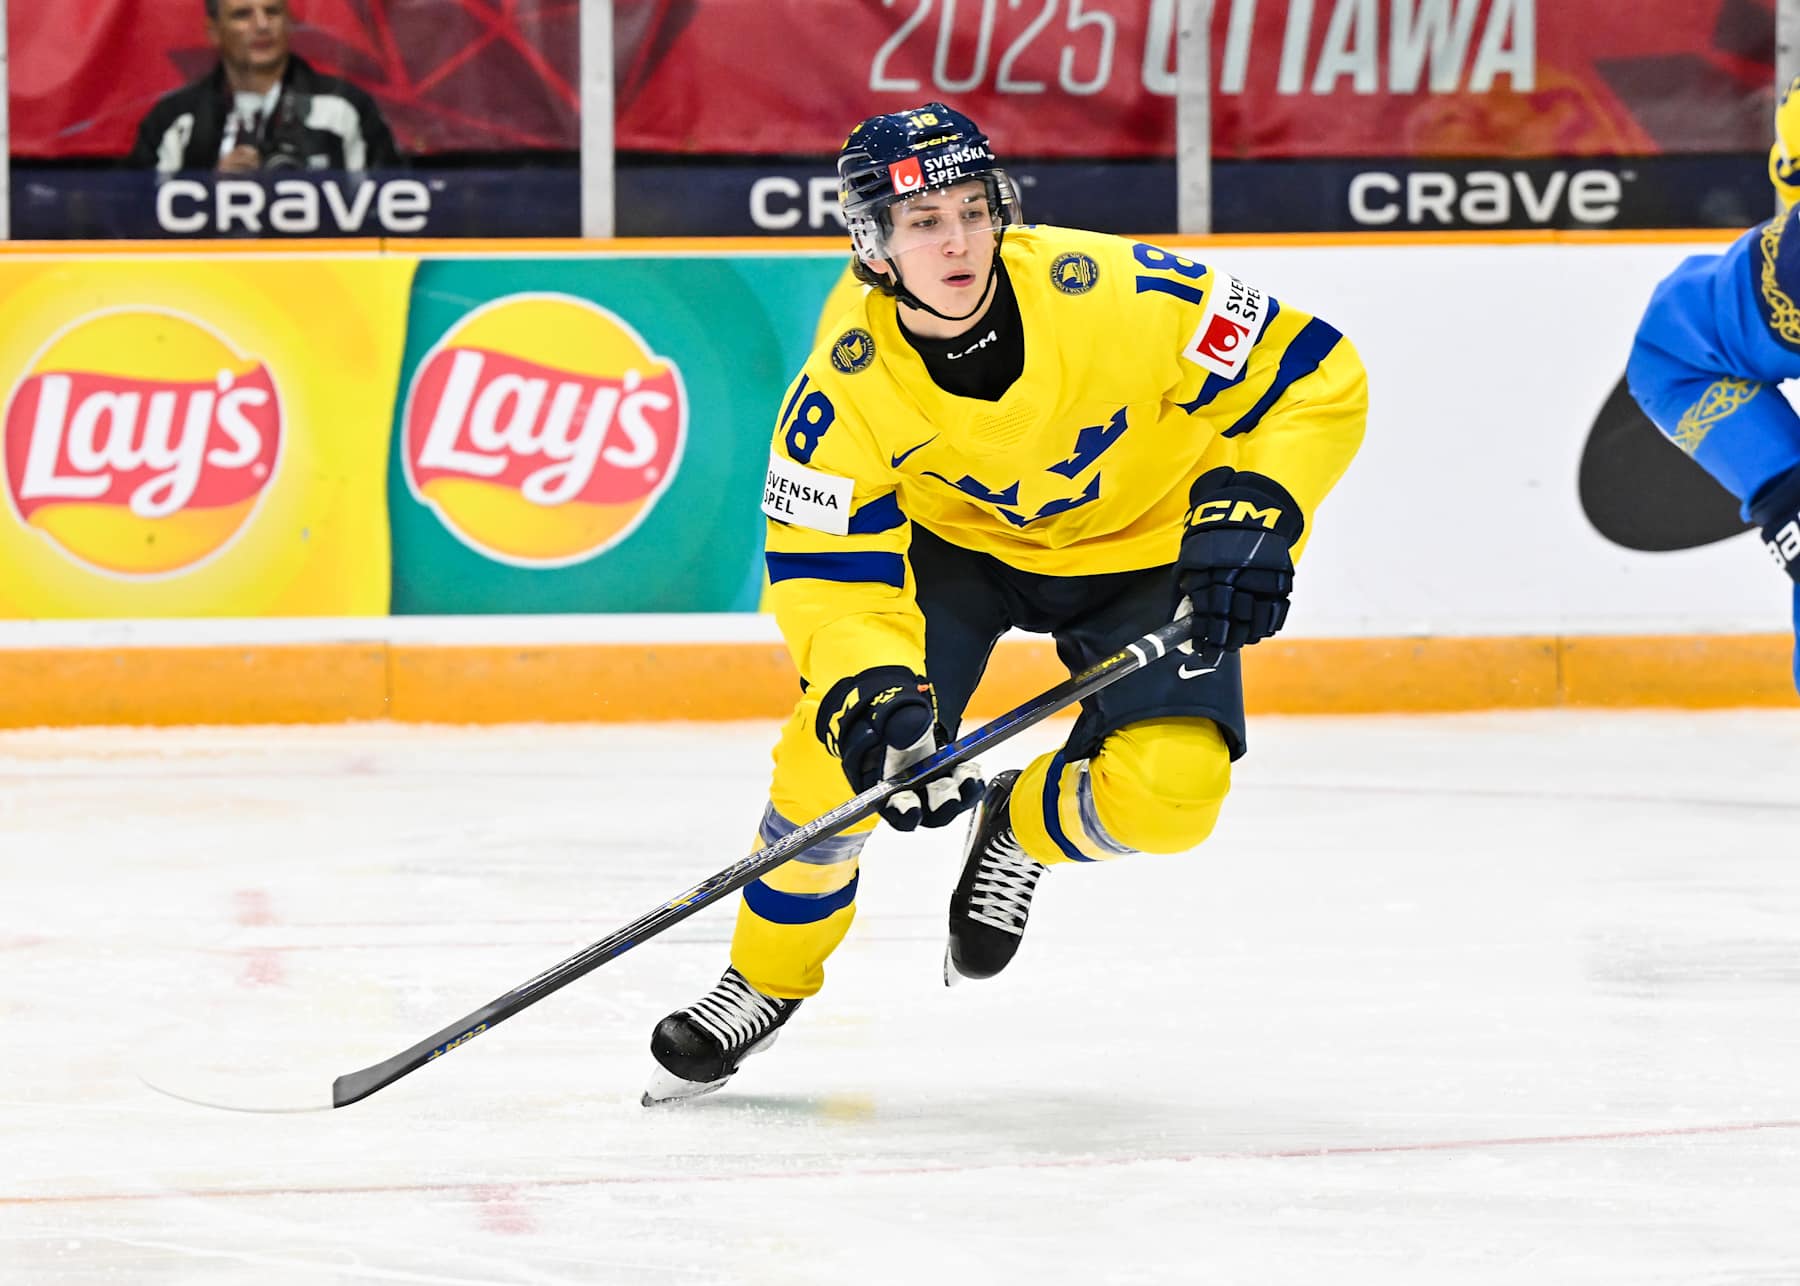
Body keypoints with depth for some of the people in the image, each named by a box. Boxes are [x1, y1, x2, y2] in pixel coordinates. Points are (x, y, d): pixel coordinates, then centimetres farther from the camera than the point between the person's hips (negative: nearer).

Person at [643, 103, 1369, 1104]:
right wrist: (872, 690, -40)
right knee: (838, 738, -17)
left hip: (1140, 546, -1)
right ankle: (769, 977, 10)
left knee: (1169, 794, -22)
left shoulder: (1114, 294, -32)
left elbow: (1315, 375, -24)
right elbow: (827, 567, -22)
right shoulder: (847, 384, -26)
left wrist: (1254, 511, -35)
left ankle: (1019, 827, 14)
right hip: (953, 539, 1)